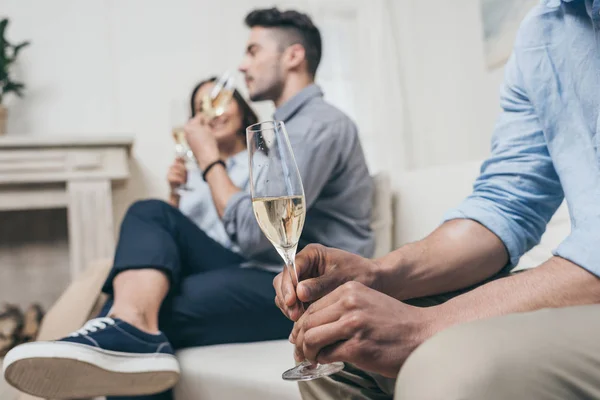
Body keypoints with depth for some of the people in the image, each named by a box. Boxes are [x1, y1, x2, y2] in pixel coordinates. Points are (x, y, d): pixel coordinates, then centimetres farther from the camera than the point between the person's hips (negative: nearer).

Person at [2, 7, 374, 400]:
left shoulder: (319, 123, -12)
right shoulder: (290, 126, 23)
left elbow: (255, 232, -21)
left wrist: (209, 159, -6)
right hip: (266, 274, 10)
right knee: (151, 213, -11)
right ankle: (132, 329, -35)